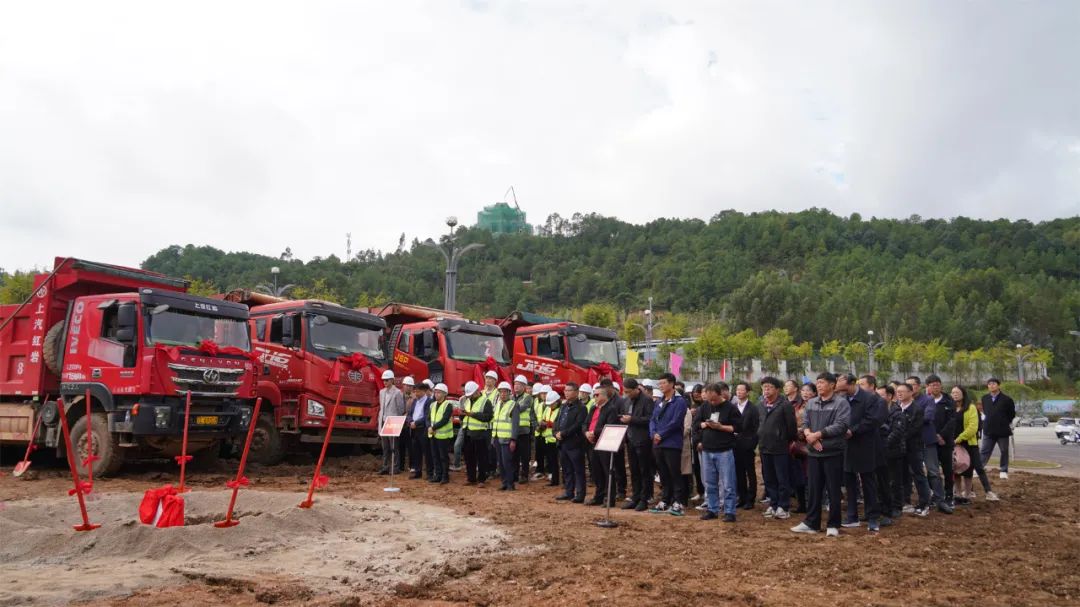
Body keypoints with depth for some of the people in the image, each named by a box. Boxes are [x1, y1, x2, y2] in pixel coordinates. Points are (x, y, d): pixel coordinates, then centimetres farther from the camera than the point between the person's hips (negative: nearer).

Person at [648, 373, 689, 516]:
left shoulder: (679, 401, -7)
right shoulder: (660, 402, 16)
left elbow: (675, 422, -16)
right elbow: (653, 420, 11)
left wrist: (660, 435, -14)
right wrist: (653, 434, -7)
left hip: (672, 444, -7)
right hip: (658, 444, 7)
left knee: (675, 475, -4)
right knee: (664, 476, 13)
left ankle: (678, 504, 0)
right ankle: (665, 502, 20)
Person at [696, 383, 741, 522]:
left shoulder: (730, 408, -6)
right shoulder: (704, 406, 7)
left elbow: (738, 427, -8)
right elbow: (696, 423, 11)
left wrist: (720, 427, -17)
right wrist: (704, 424, -10)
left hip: (724, 451, -5)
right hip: (707, 451, 5)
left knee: (727, 484, -2)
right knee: (709, 484, 11)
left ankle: (729, 512, 5)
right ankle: (712, 510, 20)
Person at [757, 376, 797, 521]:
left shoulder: (785, 405, -11)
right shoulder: (760, 406, 9)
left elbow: (791, 426, -10)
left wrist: (788, 441, -2)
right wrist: (760, 439, 13)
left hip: (780, 448, -6)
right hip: (765, 448, 6)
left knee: (783, 479, 0)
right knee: (769, 479, 12)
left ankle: (783, 507, 8)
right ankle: (773, 504, 21)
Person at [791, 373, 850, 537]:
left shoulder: (841, 403, -7)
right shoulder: (811, 403, 11)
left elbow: (840, 426, -17)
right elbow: (805, 424, 8)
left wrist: (817, 434, -16)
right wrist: (809, 435, -14)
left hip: (833, 453, -5)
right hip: (813, 452, 5)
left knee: (833, 490, 3)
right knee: (813, 489, 10)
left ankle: (833, 525, 14)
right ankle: (811, 523, 19)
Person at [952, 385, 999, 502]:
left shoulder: (971, 408, -5)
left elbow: (973, 427, -14)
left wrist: (959, 439, -19)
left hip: (969, 443, -4)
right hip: (955, 444, 4)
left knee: (978, 467, -1)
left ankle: (988, 492, 7)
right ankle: (959, 495, 17)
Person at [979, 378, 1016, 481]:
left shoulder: (1007, 399, -9)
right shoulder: (985, 398, 2)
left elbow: (1012, 414, 2)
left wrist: (1005, 422, 6)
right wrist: (991, 421, 10)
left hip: (1003, 431, -2)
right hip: (988, 430, 2)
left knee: (1004, 451, 10)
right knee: (984, 451, 4)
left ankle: (1003, 471, 21)